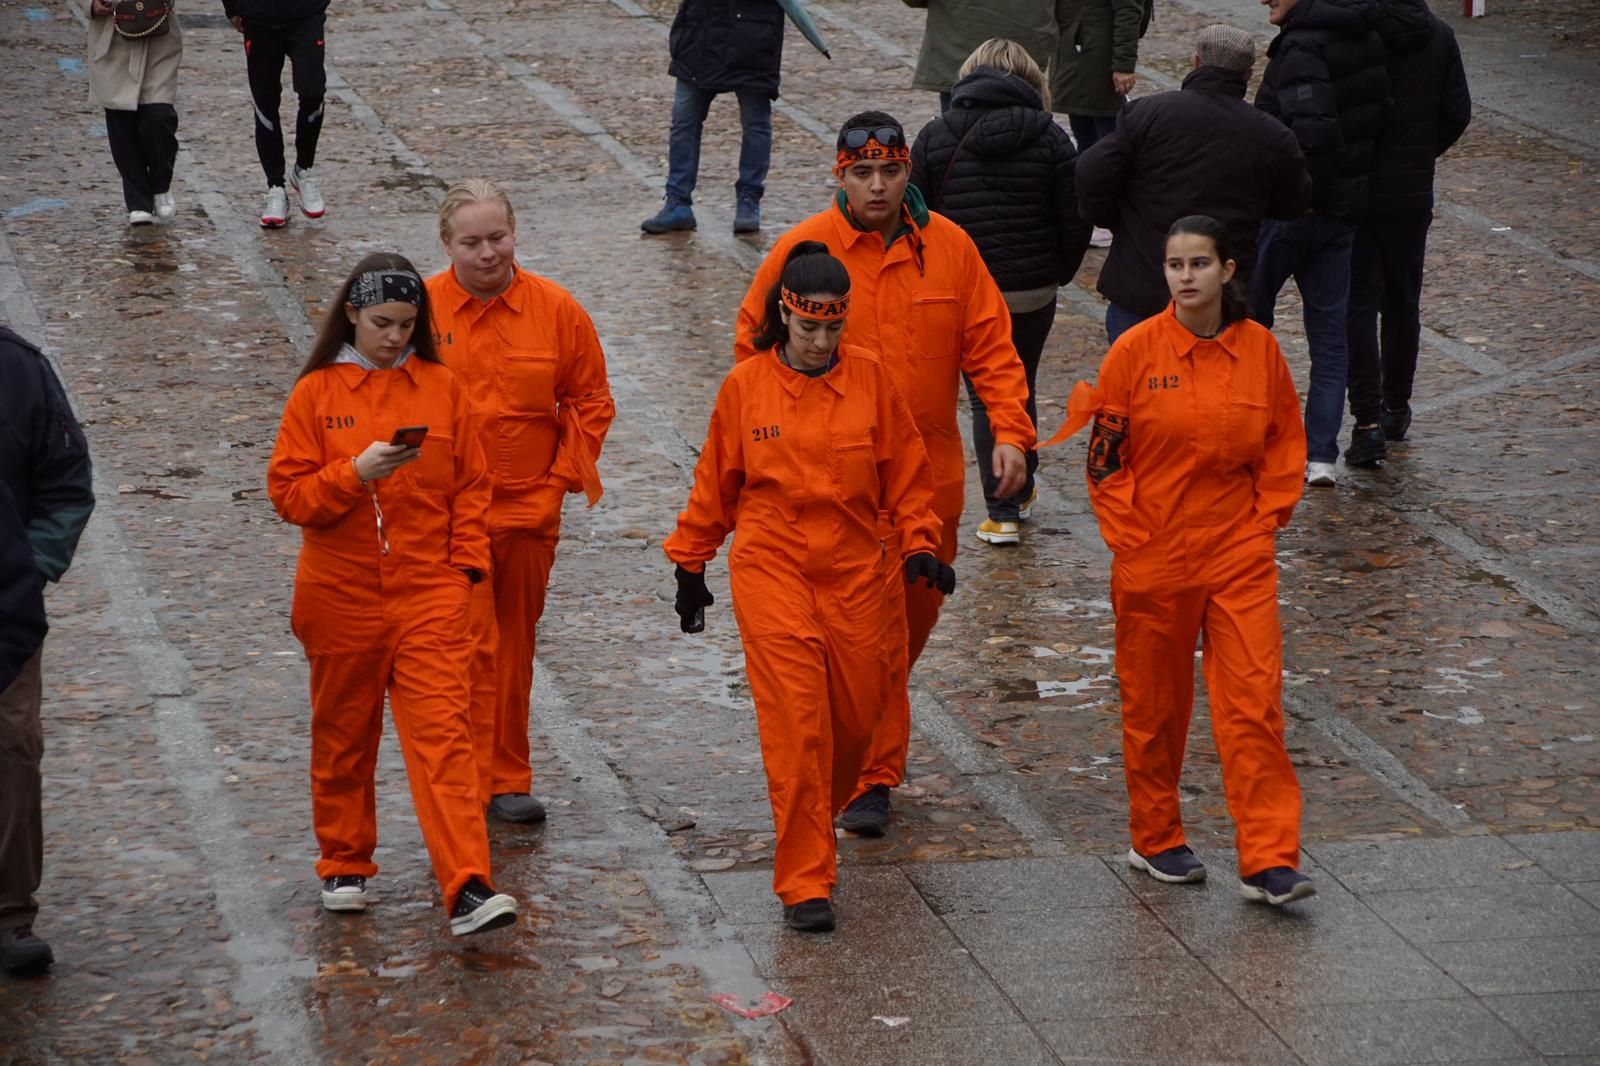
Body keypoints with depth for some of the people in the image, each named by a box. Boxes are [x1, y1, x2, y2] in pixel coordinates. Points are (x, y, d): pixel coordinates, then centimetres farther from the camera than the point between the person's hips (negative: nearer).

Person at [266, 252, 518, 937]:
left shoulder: (441, 388, 4)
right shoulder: (316, 393, 0)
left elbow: (470, 487, 8)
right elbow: (288, 493, -4)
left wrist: (465, 562, -2)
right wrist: (357, 474, -19)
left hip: (428, 594, 0)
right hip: (341, 597, 1)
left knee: (443, 734, -10)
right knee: (343, 734, 13)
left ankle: (468, 890, -16)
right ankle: (344, 866, 31)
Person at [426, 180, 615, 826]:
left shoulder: (555, 310, 0)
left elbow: (591, 400, 9)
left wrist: (564, 476, 2)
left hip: (530, 507, 3)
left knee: (514, 646, 12)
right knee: (470, 645, -10)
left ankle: (506, 778, 22)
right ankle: (469, 783, -5)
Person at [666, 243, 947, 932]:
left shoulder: (869, 378, 0)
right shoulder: (745, 386, -2)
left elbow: (905, 471, 8)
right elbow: (715, 483, 9)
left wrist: (919, 544, -2)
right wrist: (690, 563, 14)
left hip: (856, 572, 2)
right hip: (771, 571, -2)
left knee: (857, 715, 7)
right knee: (795, 723, -10)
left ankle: (817, 817, 39)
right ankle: (805, 881, -5)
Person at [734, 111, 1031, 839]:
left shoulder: (949, 249, 0)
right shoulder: (801, 251, -6)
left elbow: (990, 346, 3)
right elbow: (754, 348, 4)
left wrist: (1009, 430, -9)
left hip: (931, 475, 4)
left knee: (918, 610, 15)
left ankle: (872, 733, 40)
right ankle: (873, 778, -4)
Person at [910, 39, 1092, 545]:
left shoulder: (935, 137, -3)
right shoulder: (1049, 138, -4)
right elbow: (1075, 220, -3)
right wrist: (1060, 272, 14)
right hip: (1034, 291, 1)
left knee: (985, 399, 8)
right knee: (1021, 390, 22)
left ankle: (1002, 513, 2)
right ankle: (1020, 491, 34)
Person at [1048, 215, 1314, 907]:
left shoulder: (1258, 349, 0)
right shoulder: (1136, 351, -6)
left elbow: (1286, 440, 12)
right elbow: (1106, 454, -1)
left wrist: (1268, 516, 3)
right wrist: (1128, 536, -5)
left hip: (1239, 555, 1)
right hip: (1152, 556, -1)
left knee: (1254, 701, -6)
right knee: (1153, 702, 11)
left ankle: (1268, 861, -5)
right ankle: (1155, 840, 28)